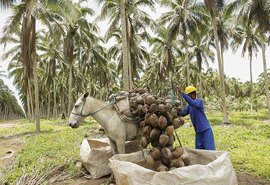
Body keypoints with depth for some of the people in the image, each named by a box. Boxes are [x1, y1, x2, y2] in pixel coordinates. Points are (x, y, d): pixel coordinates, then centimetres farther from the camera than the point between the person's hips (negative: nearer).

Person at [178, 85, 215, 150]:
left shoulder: (199, 101, -14)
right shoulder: (189, 105, 10)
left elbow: (193, 104, -35)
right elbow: (183, 113, 3)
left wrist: (182, 93, -38)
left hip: (206, 130, -7)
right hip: (198, 131, 7)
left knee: (209, 149, -4)